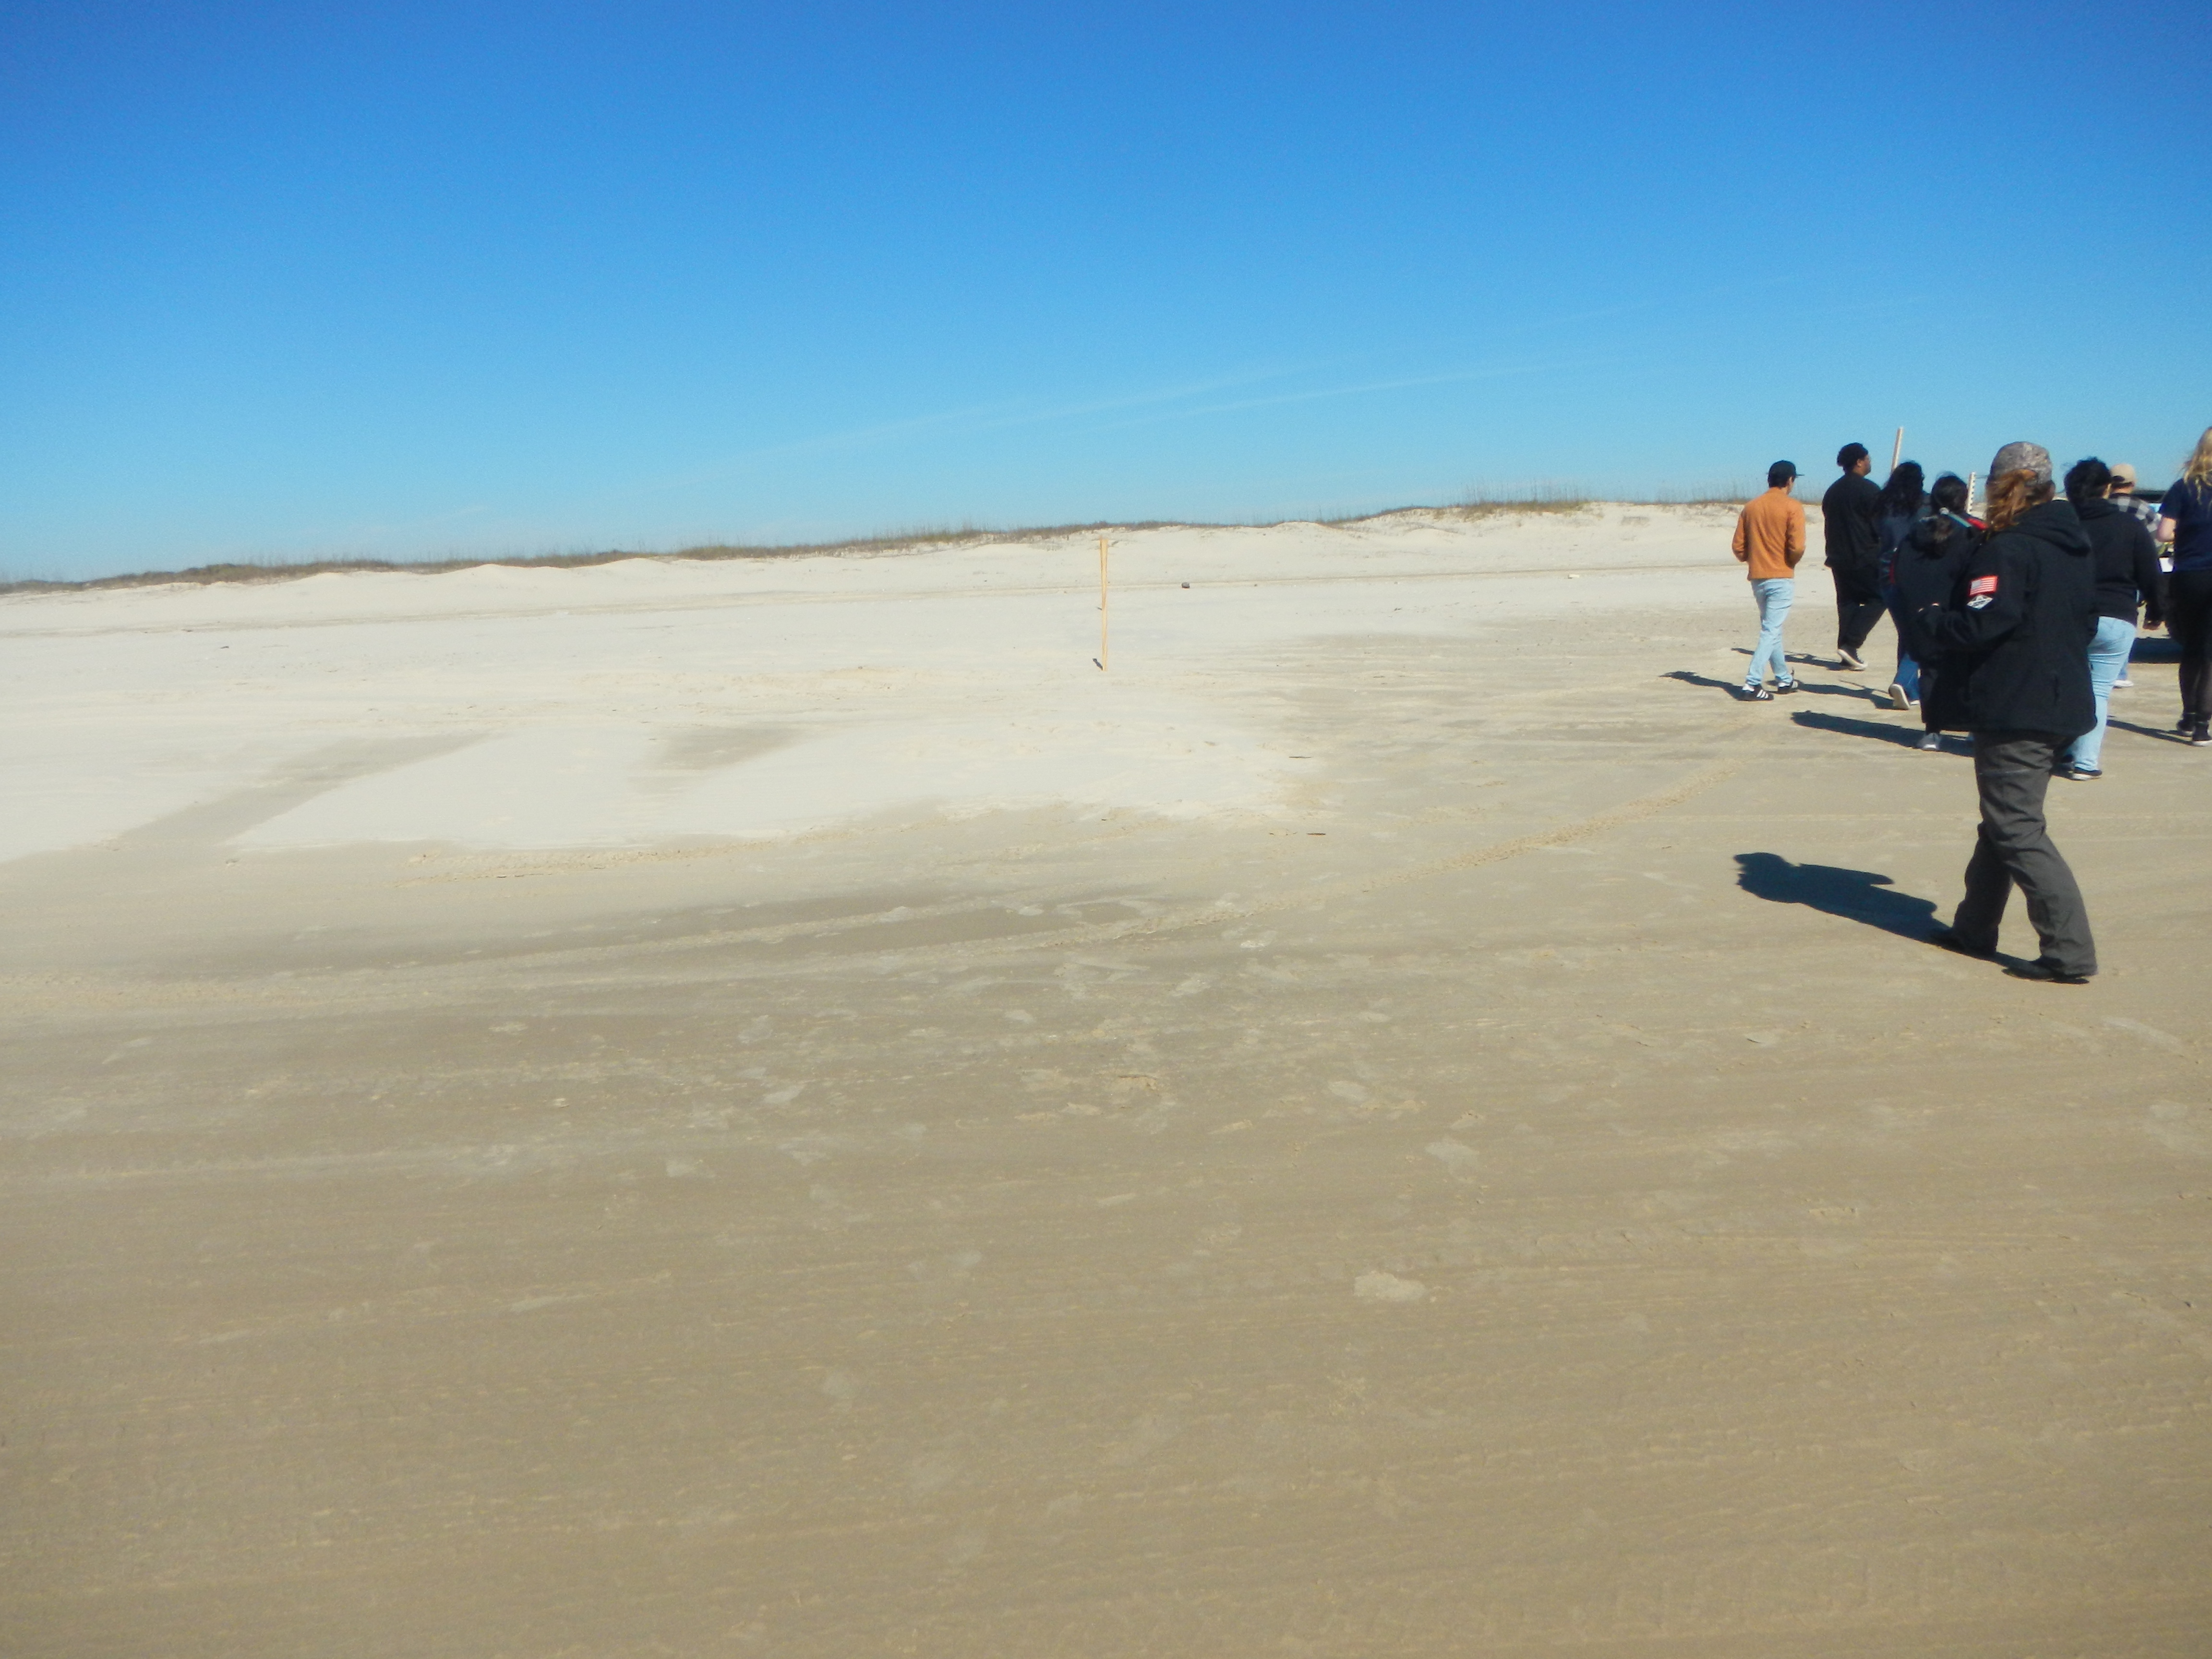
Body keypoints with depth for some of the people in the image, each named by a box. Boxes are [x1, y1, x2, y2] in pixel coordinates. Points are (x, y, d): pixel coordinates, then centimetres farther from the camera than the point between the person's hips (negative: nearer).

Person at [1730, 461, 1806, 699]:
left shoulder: (1750, 507, 6)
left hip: (1757, 578, 6)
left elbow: (1738, 546, 5)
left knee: (1771, 628, 17)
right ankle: (1753, 683, -13)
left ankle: (1784, 680, 26)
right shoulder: (1792, 507, -9)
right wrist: (1791, 561, 3)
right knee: (1772, 631, -5)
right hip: (1782, 577, -6)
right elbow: (1797, 547, -16)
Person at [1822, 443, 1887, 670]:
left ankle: (1846, 654, 8)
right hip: (1866, 558, -7)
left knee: (1847, 602, 11)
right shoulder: (1869, 489, -11)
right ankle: (1850, 644, -11)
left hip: (1838, 558, 7)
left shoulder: (1832, 491, 13)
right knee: (1877, 599, 1)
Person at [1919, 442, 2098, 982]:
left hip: (2013, 712, -9)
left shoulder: (2008, 550, -15)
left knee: (2017, 830, -6)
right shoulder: (2077, 548, 12)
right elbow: (2086, 625, 20)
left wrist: (1932, 616, -4)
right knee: (2004, 821, 18)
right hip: (2062, 707, 9)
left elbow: (1978, 627, -22)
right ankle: (1975, 928, 28)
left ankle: (2071, 952, -9)